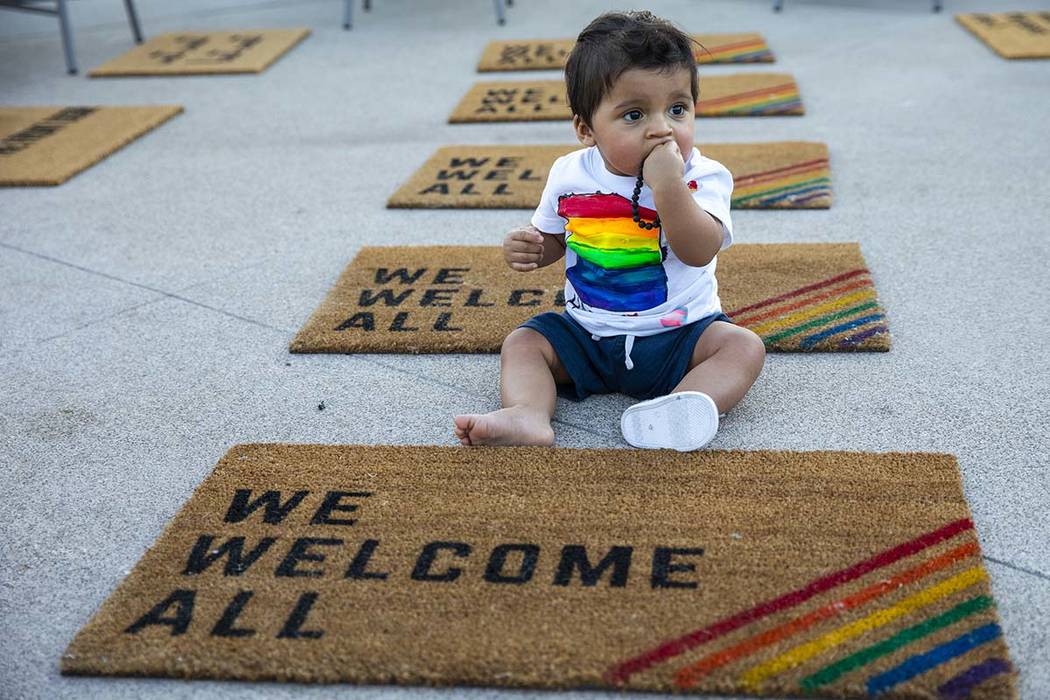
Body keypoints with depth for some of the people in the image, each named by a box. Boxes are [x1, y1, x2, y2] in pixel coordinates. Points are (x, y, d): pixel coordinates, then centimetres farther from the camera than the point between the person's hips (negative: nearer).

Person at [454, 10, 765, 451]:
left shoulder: (702, 177, -12)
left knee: (743, 346, -24)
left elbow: (699, 252, -28)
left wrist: (667, 185, -38)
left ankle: (683, 408, -48)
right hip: (587, 335, 3)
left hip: (678, 335, -3)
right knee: (522, 342, -10)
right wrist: (527, 248, -10)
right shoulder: (570, 175, -4)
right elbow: (552, 237, 14)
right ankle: (527, 416, -35)